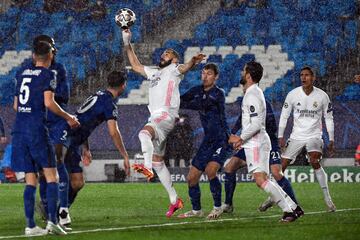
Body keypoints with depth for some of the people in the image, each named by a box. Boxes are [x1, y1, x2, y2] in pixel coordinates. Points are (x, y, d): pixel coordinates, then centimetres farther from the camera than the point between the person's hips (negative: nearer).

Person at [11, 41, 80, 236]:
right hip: (37, 129, -6)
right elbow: (48, 102, -14)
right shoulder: (48, 75, -2)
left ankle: (30, 225, 0)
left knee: (30, 179, 6)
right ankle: (52, 220, -10)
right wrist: (68, 118, -2)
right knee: (51, 175, 1)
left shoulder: (22, 73, 16)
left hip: (19, 130, 6)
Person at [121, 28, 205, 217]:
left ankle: (147, 167, -54)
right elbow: (136, 65, 39)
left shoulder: (174, 70, 6)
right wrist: (127, 44, 33)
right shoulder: (154, 73, 29)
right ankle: (174, 200, 11)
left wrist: (193, 61, -39)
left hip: (166, 115, -8)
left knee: (144, 133, -37)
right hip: (155, 118, 8)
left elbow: (186, 67, -16)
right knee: (158, 162, 7)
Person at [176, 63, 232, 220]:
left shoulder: (218, 94, -13)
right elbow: (181, 100, 1)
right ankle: (196, 210, 24)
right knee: (192, 177, 5)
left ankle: (217, 207, -9)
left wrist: (179, 104, -22)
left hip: (221, 140, -7)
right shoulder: (197, 91, 7)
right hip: (208, 140, 7)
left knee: (210, 170, -26)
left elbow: (201, 105, -25)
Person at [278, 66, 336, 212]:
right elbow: (284, 115, 4)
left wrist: (331, 141, 3)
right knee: (281, 166, -2)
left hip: (314, 136, -2)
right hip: (296, 136, 2)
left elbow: (328, 118, 4)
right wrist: (280, 136, -2)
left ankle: (328, 199, -19)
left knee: (315, 162, -26)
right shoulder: (293, 94, -6)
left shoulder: (322, 96, -6)